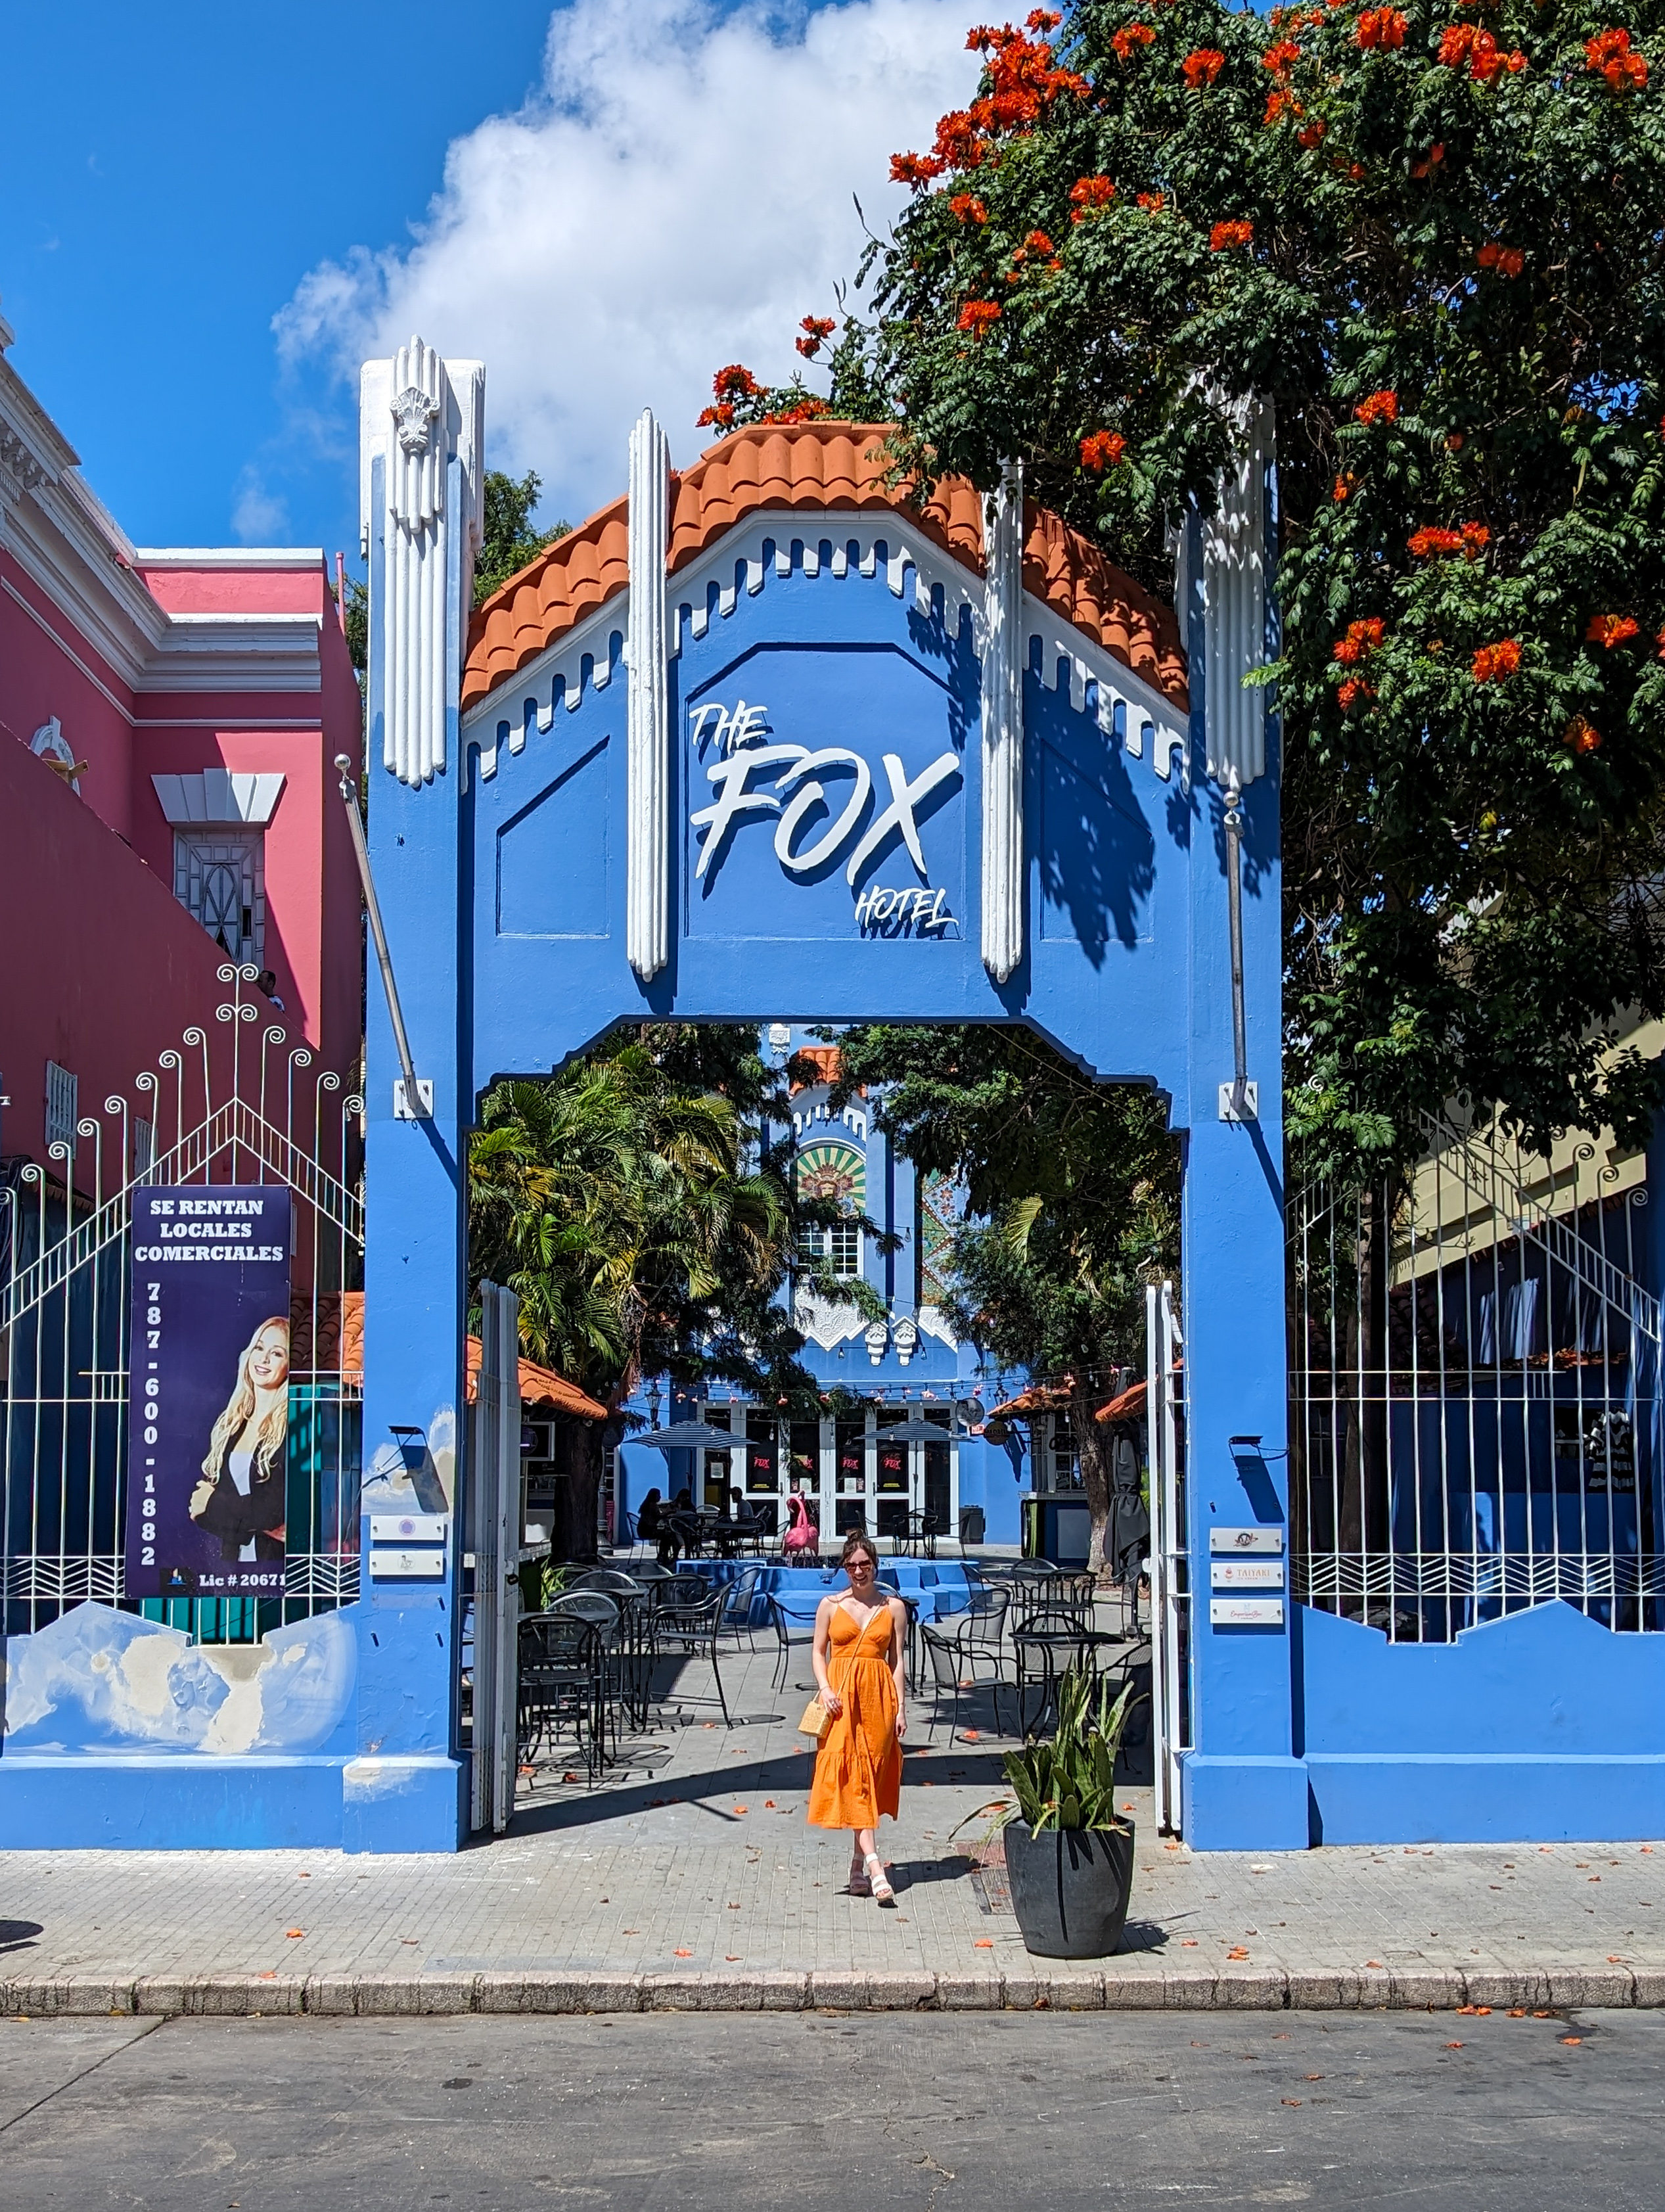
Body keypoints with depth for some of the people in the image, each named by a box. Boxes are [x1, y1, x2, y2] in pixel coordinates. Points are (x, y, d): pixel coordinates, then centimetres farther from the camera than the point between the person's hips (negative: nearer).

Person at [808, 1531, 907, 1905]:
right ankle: (874, 1868, -17)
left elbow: (898, 1660, 6)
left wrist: (901, 1707, 1)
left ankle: (858, 1864, 13)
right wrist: (825, 1689, -7)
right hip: (841, 1697, -1)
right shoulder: (830, 1605, 6)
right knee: (852, 1778, -10)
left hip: (878, 1696, 1)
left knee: (870, 1776, 2)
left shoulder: (893, 1607, 6)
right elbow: (818, 1653, 9)